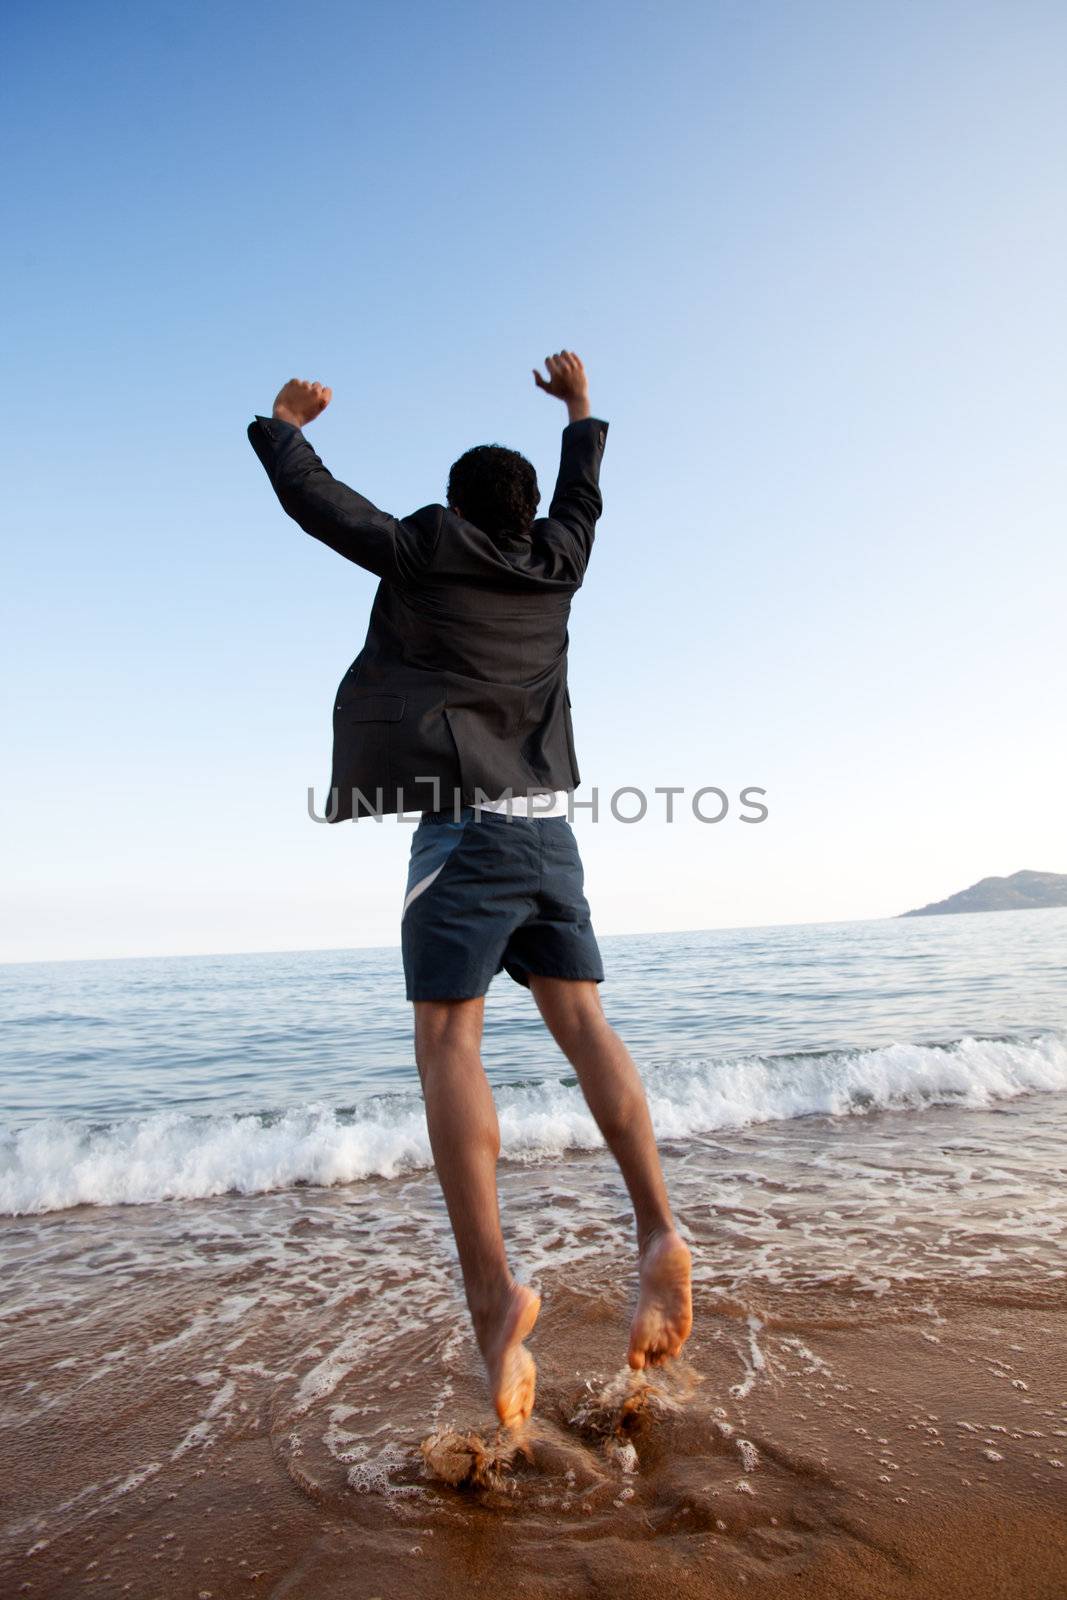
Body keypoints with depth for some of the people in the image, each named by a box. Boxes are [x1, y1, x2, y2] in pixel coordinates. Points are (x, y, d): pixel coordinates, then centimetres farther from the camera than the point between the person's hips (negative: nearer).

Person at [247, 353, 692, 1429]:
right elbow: (583, 495, 37)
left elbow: (311, 497, 16)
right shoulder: (555, 565, 17)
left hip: (464, 826, -5)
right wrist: (580, 407, 54)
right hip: (549, 826, 5)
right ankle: (656, 1234, -5)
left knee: (448, 1042, -8)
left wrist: (283, 422, 36)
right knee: (581, 1024, 4)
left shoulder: (423, 553, 6)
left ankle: (491, 1289, -18)